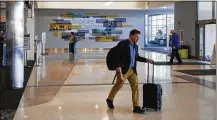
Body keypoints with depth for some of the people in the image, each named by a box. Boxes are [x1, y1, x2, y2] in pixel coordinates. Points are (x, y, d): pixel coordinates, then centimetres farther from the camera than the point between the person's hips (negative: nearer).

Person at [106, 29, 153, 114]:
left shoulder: (135, 46, 11)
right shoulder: (123, 44, -13)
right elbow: (117, 56, -16)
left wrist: (146, 60, 10)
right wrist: (118, 67, -23)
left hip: (132, 70, 7)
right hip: (123, 69, -7)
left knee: (135, 87, 2)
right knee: (118, 86, 6)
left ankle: (136, 106, 7)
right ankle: (110, 99, 31)